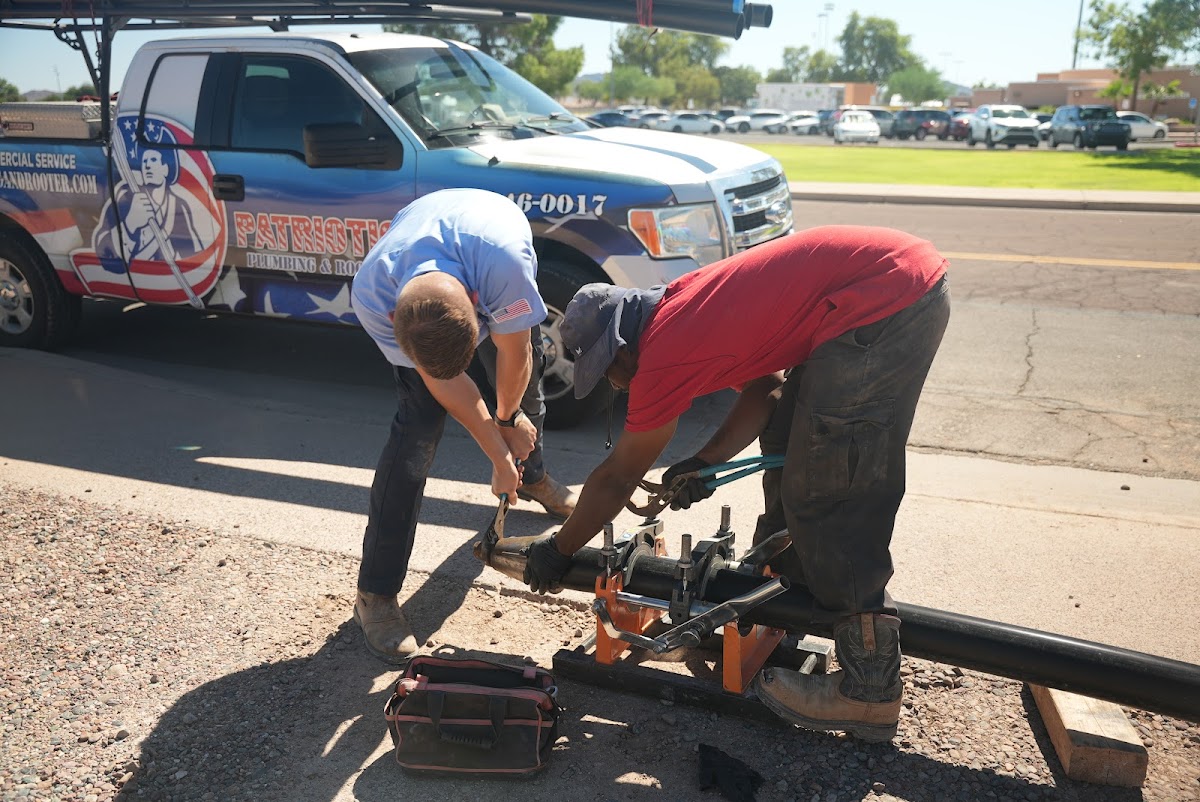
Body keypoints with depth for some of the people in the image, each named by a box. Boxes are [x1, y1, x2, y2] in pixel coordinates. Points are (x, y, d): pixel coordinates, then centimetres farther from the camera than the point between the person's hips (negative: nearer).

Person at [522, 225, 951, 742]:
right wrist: (706, 462, 11)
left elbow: (616, 480, 0)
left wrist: (556, 551, 13)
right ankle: (781, 583, 36)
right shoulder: (681, 304, 14)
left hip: (885, 302, -10)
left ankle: (869, 689, 3)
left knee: (829, 496, -6)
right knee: (787, 441, 21)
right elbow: (763, 388, 22)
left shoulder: (665, 353, -11)